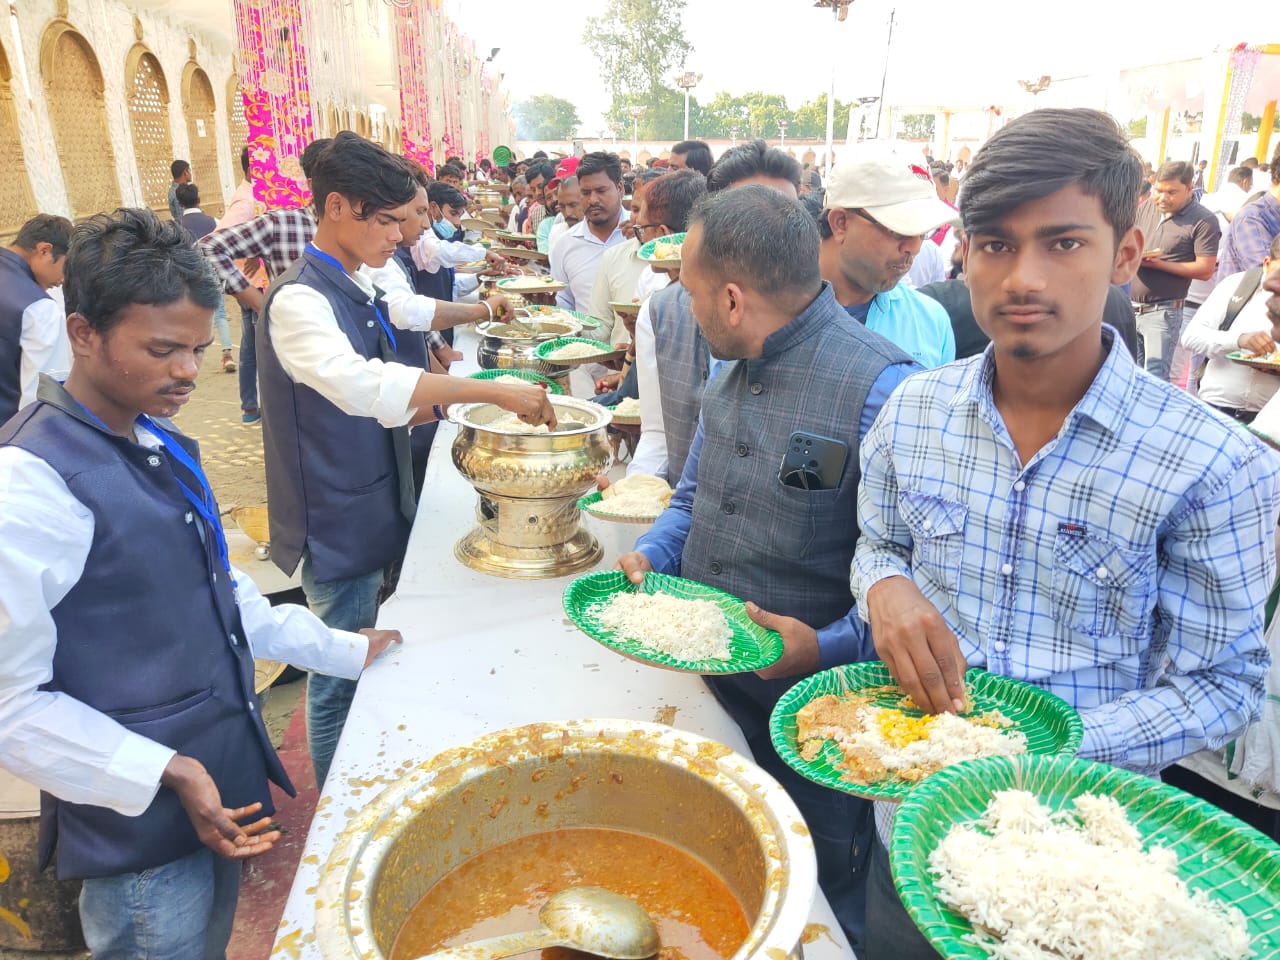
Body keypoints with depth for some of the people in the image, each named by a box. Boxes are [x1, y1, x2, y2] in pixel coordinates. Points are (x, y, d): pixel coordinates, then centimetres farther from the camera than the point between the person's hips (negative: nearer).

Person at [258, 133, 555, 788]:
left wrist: (445, 404, 3)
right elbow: (361, 384, -38)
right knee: (341, 678, 5)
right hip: (336, 522, -9)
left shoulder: (358, 291, 10)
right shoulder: (298, 300, -19)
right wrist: (494, 390, -38)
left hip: (371, 510, 9)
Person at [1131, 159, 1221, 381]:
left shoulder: (1203, 221, -9)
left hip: (1162, 311, -5)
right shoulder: (1145, 209, 6)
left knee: (1155, 379, -7)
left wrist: (1157, 264, -19)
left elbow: (1205, 270, -12)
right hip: (1127, 305, 6)